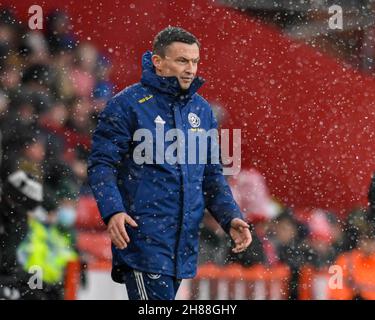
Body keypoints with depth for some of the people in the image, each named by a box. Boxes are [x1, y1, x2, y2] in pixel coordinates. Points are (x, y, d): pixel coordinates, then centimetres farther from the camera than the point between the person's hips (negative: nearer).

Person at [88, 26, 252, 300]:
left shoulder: (201, 110, 13)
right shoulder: (128, 104, -5)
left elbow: (212, 174, 19)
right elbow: (101, 164, -7)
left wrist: (231, 218, 3)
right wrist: (112, 211, -23)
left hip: (184, 245, 7)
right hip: (143, 240, -6)